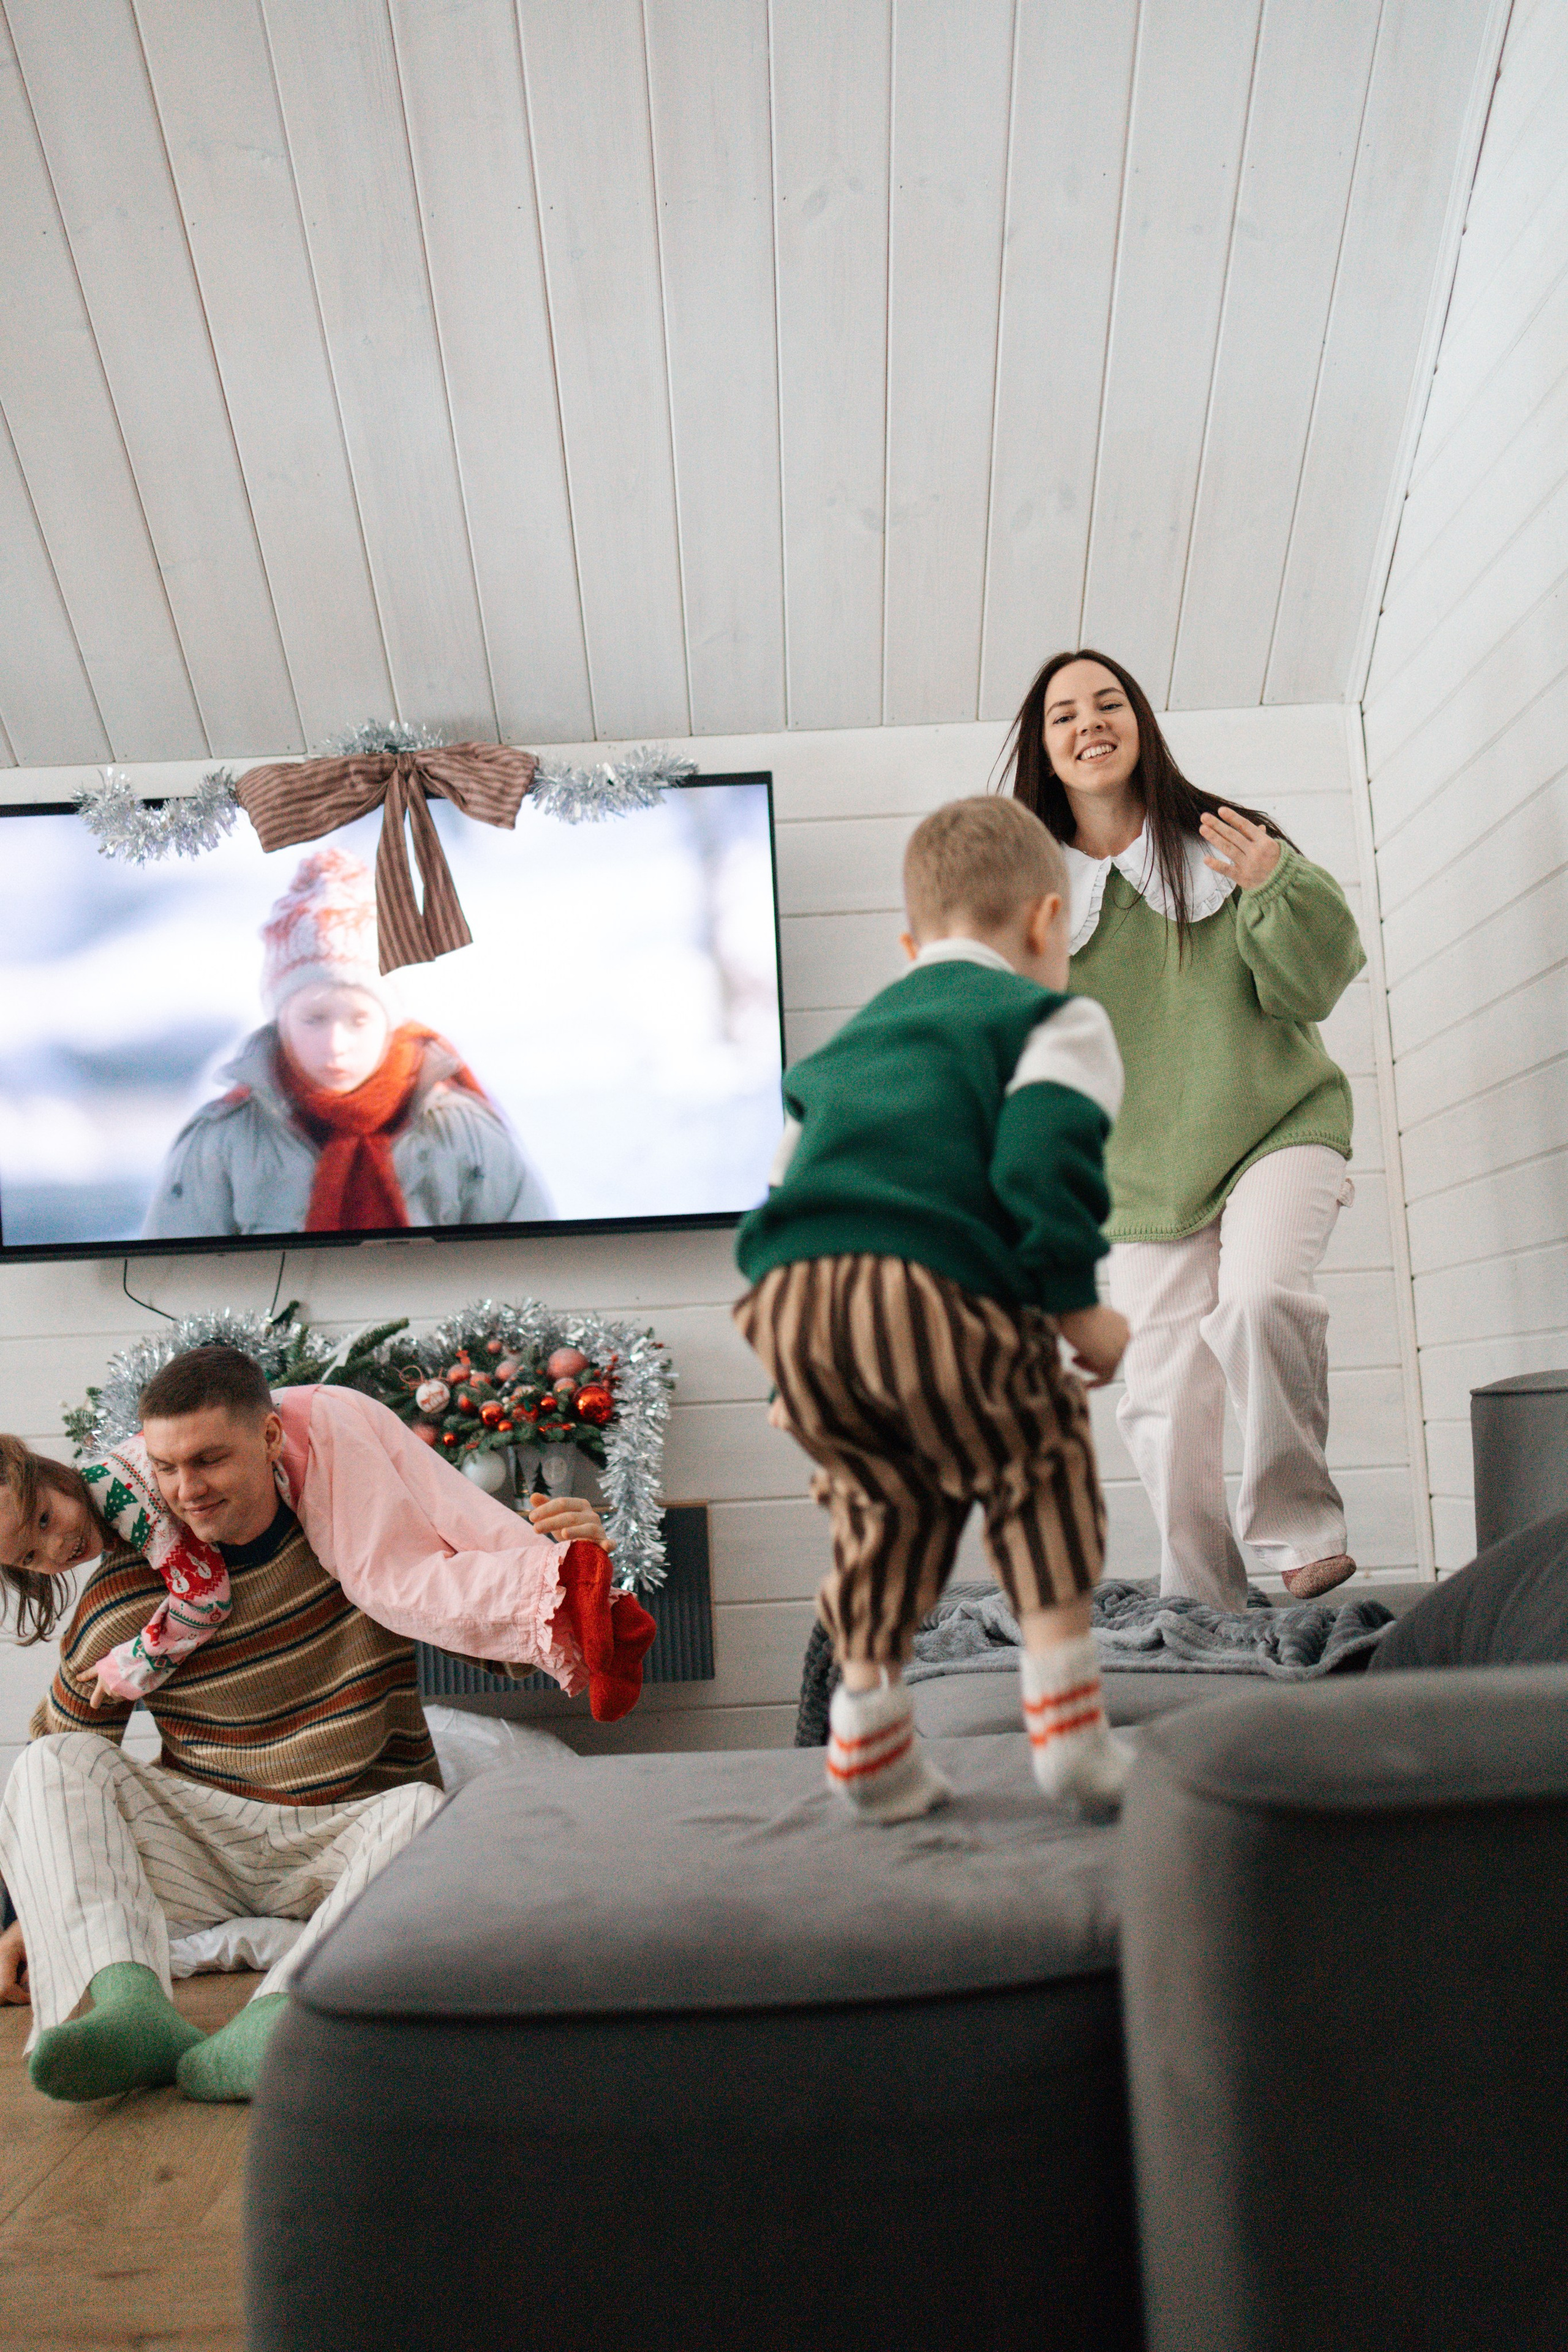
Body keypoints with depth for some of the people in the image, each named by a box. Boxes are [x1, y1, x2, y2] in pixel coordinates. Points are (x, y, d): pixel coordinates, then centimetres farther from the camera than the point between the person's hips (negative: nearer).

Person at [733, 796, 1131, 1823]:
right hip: (930, 1283, -6)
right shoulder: (1052, 1017, 16)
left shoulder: (849, 1038, 36)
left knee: (887, 1495, 24)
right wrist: (1077, 1310, 2)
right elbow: (1042, 1162, -5)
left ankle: (868, 1732, 24)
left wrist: (807, 1377, 35)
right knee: (1040, 1458, 16)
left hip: (784, 1295, 6)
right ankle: (1065, 1718, 12)